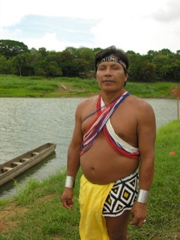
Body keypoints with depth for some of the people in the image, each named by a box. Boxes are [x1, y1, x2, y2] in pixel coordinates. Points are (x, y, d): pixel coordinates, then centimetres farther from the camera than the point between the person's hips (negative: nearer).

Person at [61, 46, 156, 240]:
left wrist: (142, 201, -13)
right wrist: (69, 185, 7)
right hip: (87, 186, 5)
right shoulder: (84, 107, -1)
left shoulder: (141, 109, -15)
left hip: (119, 188, -4)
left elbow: (147, 157, -14)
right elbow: (75, 147, 5)